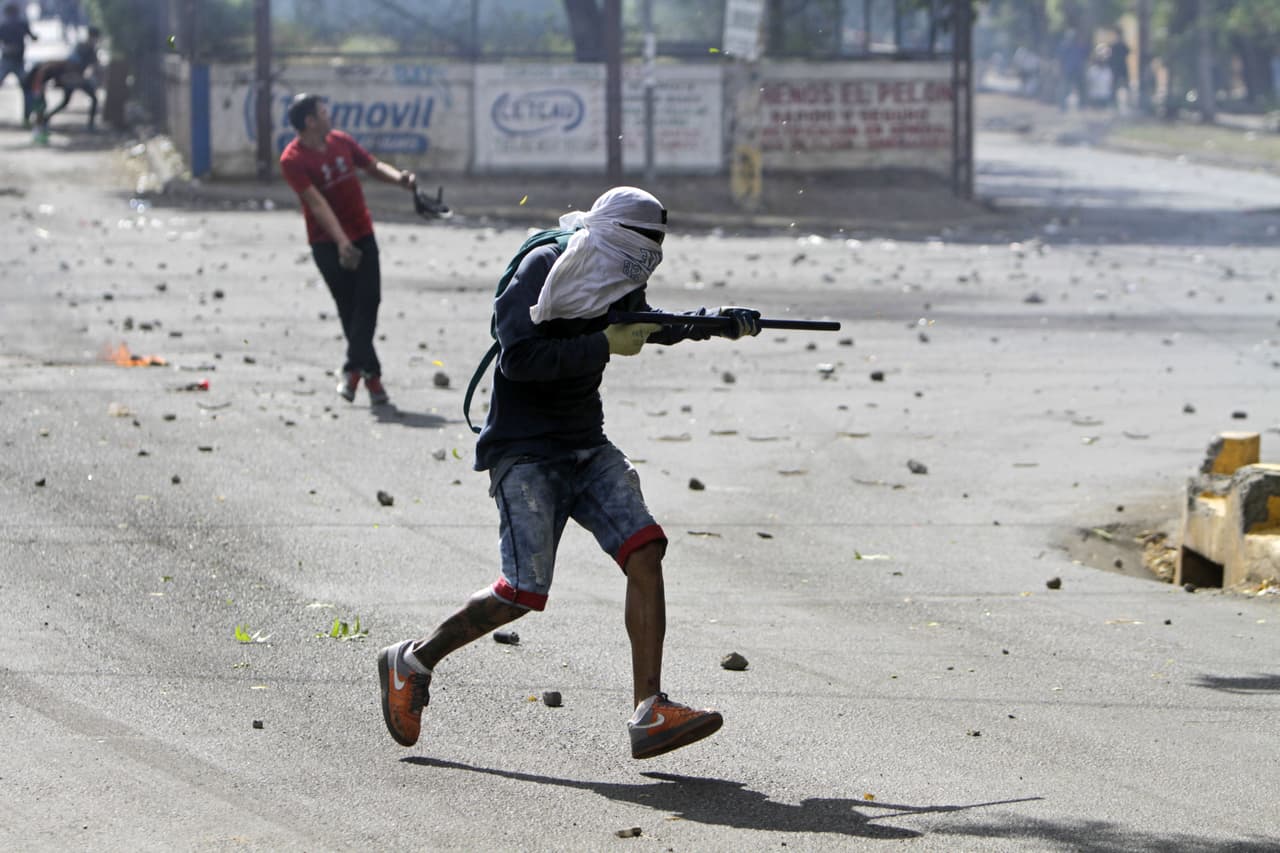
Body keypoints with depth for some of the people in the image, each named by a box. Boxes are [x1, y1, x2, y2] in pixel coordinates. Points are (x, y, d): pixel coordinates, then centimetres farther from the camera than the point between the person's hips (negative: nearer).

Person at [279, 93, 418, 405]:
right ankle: (371, 375, 3)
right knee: (350, 307, -3)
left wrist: (399, 178, -7)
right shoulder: (293, 160, -14)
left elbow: (373, 165, 15)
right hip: (327, 243, -5)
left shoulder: (341, 141, 5)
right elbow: (317, 204, -23)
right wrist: (341, 243, -32)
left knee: (368, 300, -7)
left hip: (362, 235, 5)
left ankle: (354, 370, -3)